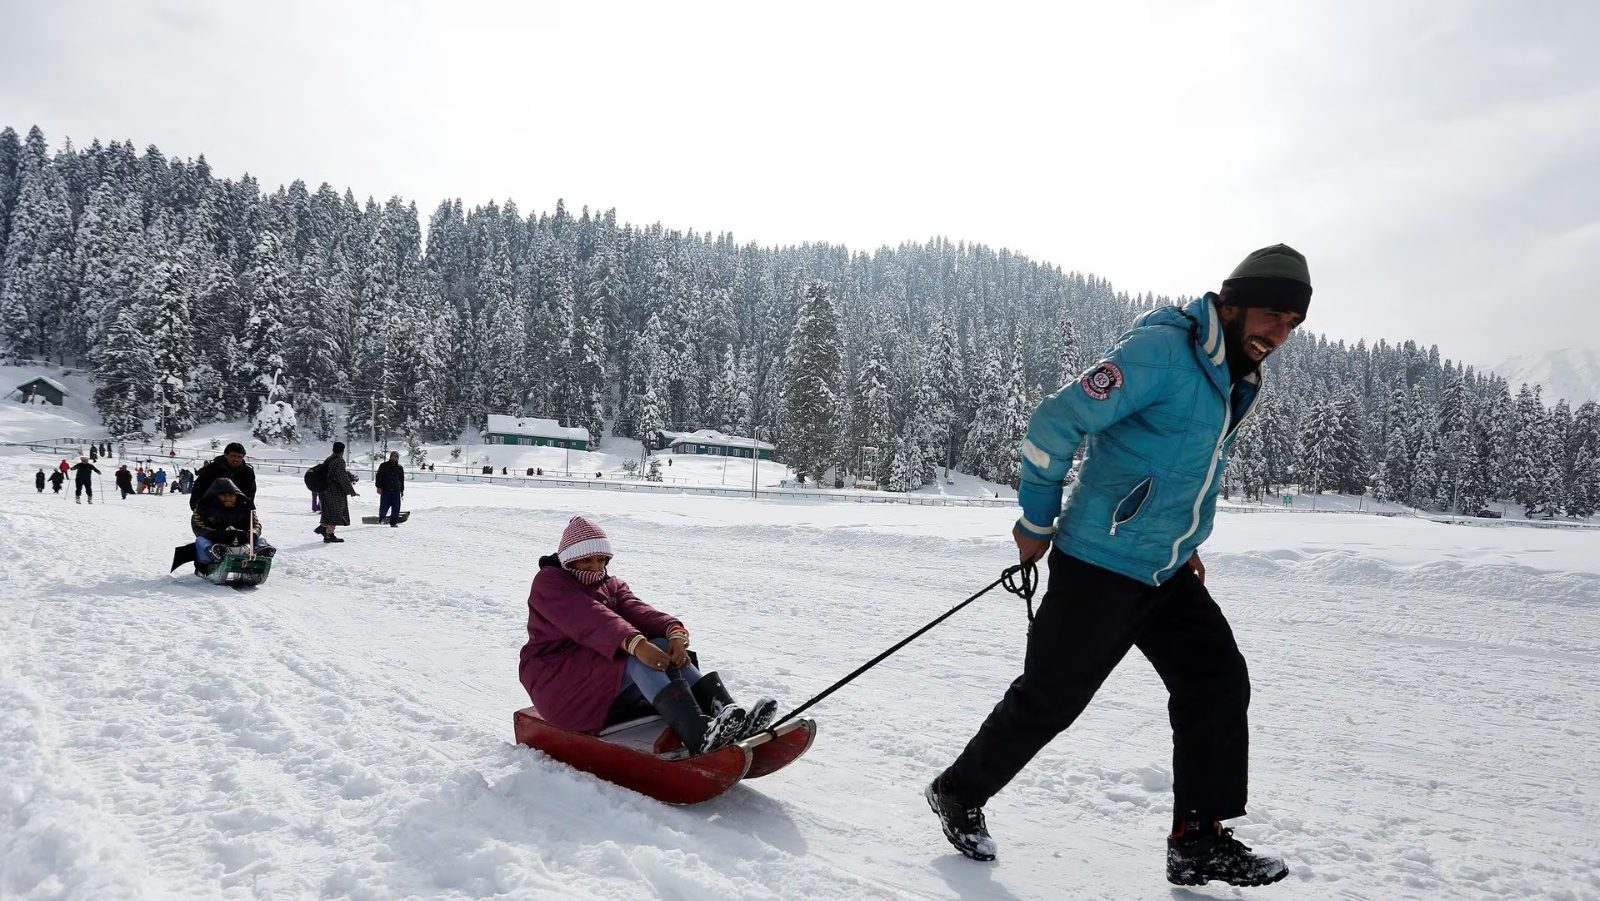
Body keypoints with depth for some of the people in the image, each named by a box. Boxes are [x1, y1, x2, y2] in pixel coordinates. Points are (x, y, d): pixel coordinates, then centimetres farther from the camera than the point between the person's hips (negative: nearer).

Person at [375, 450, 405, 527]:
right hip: (385, 490, -3)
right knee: (384, 506, -5)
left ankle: (393, 522, 4)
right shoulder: (384, 465, 5)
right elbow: (379, 477, 2)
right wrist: (378, 487, -7)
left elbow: (402, 480, 21)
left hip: (396, 491, 3)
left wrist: (402, 490, 18)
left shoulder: (400, 468, 15)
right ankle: (381, 519, 15)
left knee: (396, 507, -1)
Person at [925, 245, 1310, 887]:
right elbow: (1056, 422, -21)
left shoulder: (1239, 378, 10)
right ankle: (959, 795, 22)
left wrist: (1184, 542, 19)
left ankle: (1199, 843, 15)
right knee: (1048, 698, 1)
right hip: (1099, 567, -9)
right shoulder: (1163, 349, -20)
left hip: (1168, 571, 9)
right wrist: (1038, 521, -13)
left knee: (1219, 684, 5)